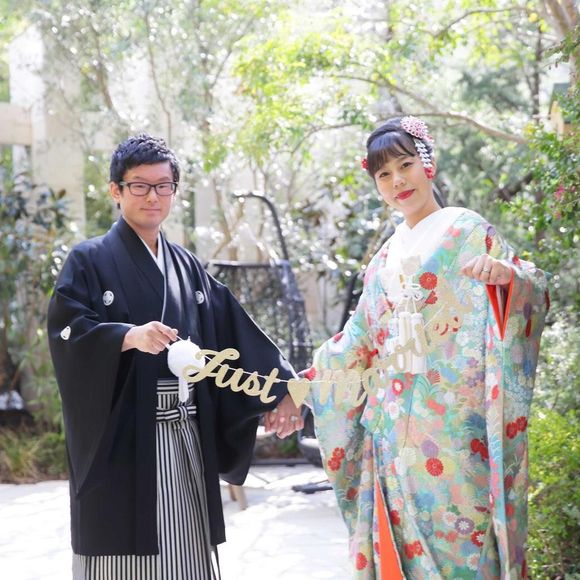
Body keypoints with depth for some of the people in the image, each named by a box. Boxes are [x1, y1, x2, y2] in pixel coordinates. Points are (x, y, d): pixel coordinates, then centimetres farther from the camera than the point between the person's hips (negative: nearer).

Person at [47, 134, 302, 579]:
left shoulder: (188, 267, 16)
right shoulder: (90, 261, 0)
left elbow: (234, 334, 11)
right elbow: (67, 330, -15)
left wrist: (278, 389, 3)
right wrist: (129, 336, -30)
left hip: (184, 436, 5)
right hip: (120, 437, -5)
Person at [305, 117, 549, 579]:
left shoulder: (467, 231, 0)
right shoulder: (386, 258, 19)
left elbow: (531, 294, -11)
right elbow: (360, 339, 24)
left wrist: (507, 273, -32)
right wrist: (305, 384, 24)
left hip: (453, 417, -6)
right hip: (395, 418, 6)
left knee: (457, 534, -8)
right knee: (403, 536, 5)